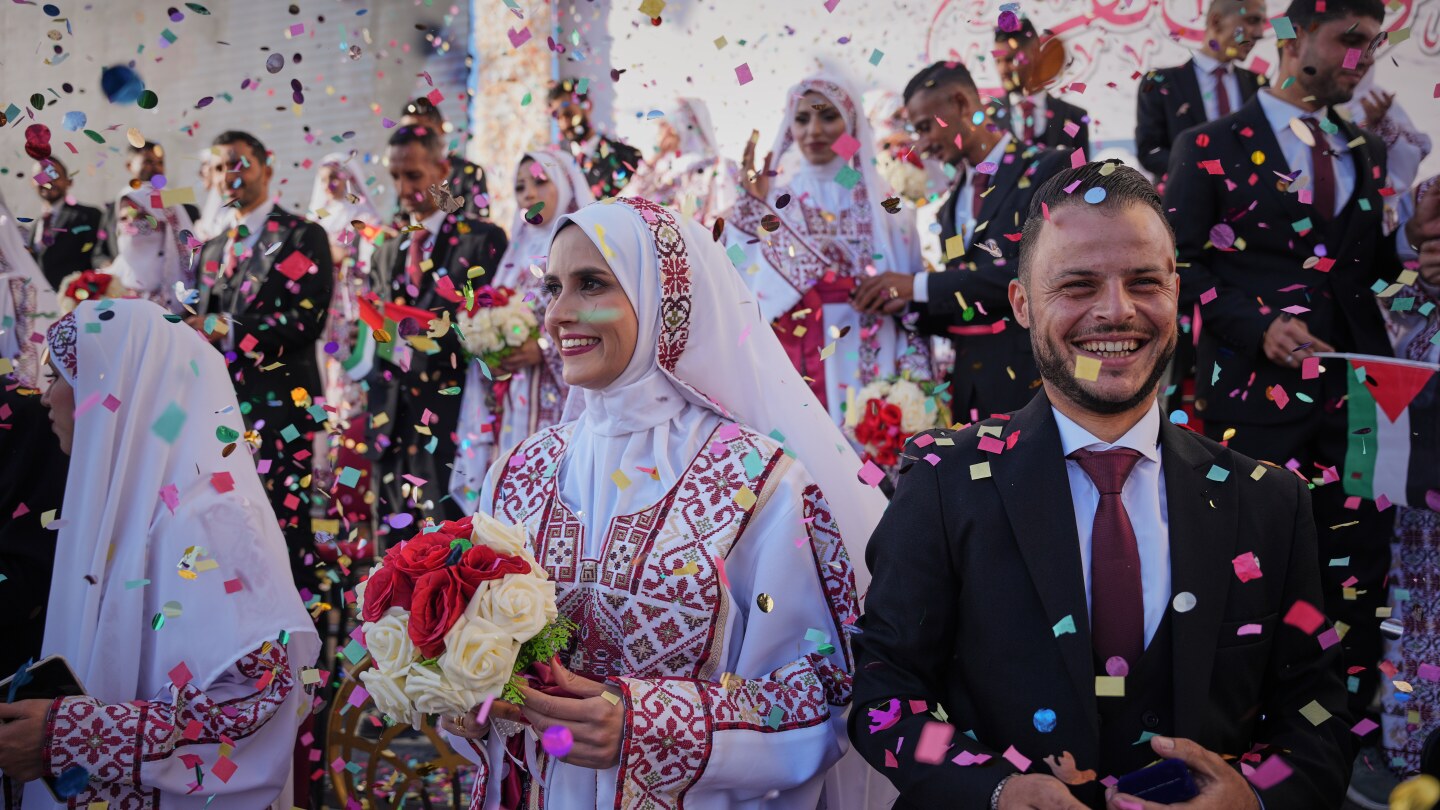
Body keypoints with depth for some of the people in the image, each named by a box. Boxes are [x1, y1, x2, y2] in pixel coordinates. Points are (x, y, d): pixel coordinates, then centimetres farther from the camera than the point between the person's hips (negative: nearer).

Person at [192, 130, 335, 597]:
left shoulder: (302, 237, -1)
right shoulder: (214, 249, 21)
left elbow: (306, 321, -12)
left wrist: (224, 329, -13)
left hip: (281, 399, -6)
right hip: (223, 401, 6)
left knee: (283, 522, -8)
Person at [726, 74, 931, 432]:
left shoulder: (882, 201, 5)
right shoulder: (776, 200, 6)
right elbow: (751, 288, -2)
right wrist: (756, 208, -6)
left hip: (866, 360, 0)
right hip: (794, 359, 0)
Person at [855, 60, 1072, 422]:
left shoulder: (1049, 169, -5)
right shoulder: (953, 201, 16)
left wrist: (921, 286, -18)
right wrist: (904, 302, -1)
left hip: (1030, 378, -6)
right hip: (970, 386, 6)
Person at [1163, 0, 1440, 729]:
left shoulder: (1364, 151, 16)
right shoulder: (1212, 146, 0)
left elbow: (1364, 265, 17)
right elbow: (1180, 263, -5)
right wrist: (1259, 326, -16)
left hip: (1355, 381, 5)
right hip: (1255, 383, -4)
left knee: (1359, 557, 4)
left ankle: (1354, 713, 18)